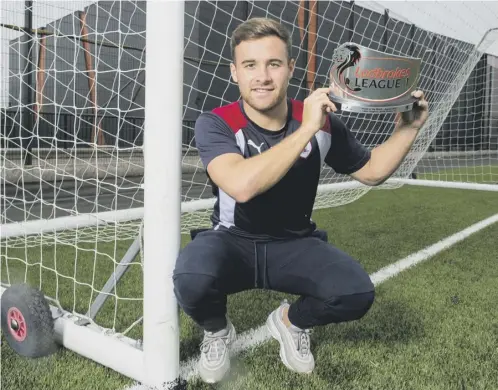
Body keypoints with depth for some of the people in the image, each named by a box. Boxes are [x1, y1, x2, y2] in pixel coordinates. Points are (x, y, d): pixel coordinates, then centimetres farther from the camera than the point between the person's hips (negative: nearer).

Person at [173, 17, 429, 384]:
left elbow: (370, 171, 7)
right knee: (192, 280, -35)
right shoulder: (215, 123, -18)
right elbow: (242, 186, -38)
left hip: (294, 245, 3)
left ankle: (291, 321, 12)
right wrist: (307, 130, -35)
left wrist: (408, 127, -7)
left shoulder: (322, 121, -8)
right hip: (232, 241, -2)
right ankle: (217, 330, 5)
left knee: (356, 292, -24)